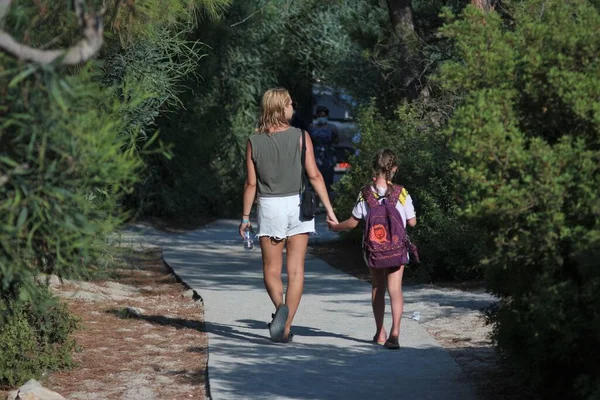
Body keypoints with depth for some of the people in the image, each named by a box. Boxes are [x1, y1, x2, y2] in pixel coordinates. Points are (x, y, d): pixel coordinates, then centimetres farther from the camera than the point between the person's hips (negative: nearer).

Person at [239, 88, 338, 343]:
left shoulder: (254, 142, -2)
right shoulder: (300, 137, -4)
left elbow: (251, 183, -1)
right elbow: (314, 175, -7)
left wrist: (245, 217, 8)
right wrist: (329, 208, -2)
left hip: (269, 207, 0)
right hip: (297, 205, 0)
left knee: (272, 270, 9)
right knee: (295, 270, 5)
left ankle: (280, 307, -19)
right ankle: (286, 327, 3)